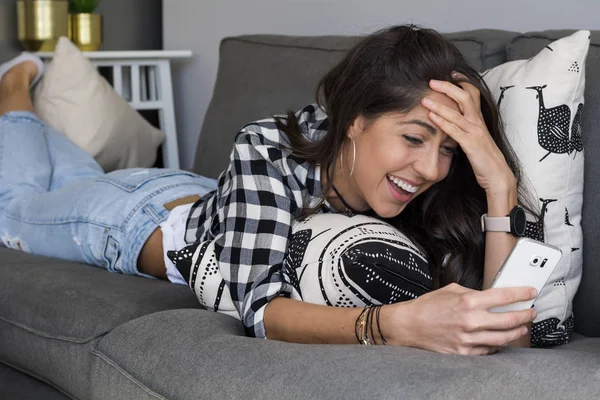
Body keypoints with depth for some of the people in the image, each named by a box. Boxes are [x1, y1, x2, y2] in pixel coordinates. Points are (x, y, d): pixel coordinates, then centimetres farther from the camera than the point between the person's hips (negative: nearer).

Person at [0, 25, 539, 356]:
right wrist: (400, 323, -69)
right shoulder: (269, 149, -45)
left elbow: (504, 334, -42)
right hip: (139, 213, -3)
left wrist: (499, 182, -54)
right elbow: (261, 305, -52)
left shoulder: (423, 206, -35)